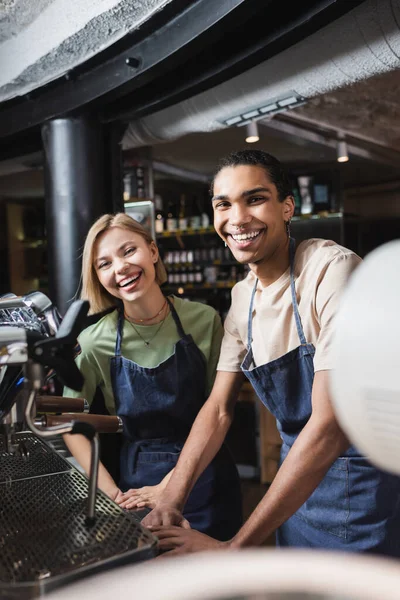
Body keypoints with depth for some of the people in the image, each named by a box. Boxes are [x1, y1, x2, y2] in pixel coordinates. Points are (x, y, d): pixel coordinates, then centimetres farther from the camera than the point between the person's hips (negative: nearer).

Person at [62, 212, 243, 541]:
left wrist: (171, 483, -15)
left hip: (207, 475, 1)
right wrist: (113, 494, -12)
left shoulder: (204, 320, -12)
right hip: (137, 479, 0)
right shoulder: (95, 342, -12)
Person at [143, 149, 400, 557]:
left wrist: (234, 549, -26)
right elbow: (219, 408, 3)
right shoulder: (241, 298, -1)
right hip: (296, 482, 6)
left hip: (364, 486, -6)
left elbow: (331, 424, -29)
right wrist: (171, 500, -10)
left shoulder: (332, 270, -24)